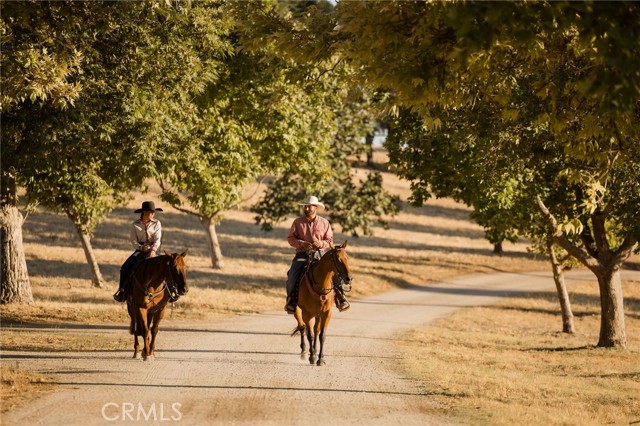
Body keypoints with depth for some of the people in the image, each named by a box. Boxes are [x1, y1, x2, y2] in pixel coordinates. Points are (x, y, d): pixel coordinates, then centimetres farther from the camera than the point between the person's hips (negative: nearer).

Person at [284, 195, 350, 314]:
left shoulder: (324, 223, 7)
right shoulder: (298, 222, 6)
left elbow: (330, 241, 7)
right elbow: (290, 238, 2)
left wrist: (321, 244, -15)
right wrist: (302, 244, -16)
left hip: (320, 254, 0)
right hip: (302, 254, 0)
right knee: (292, 275, -23)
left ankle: (340, 296, -6)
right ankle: (291, 300, -6)